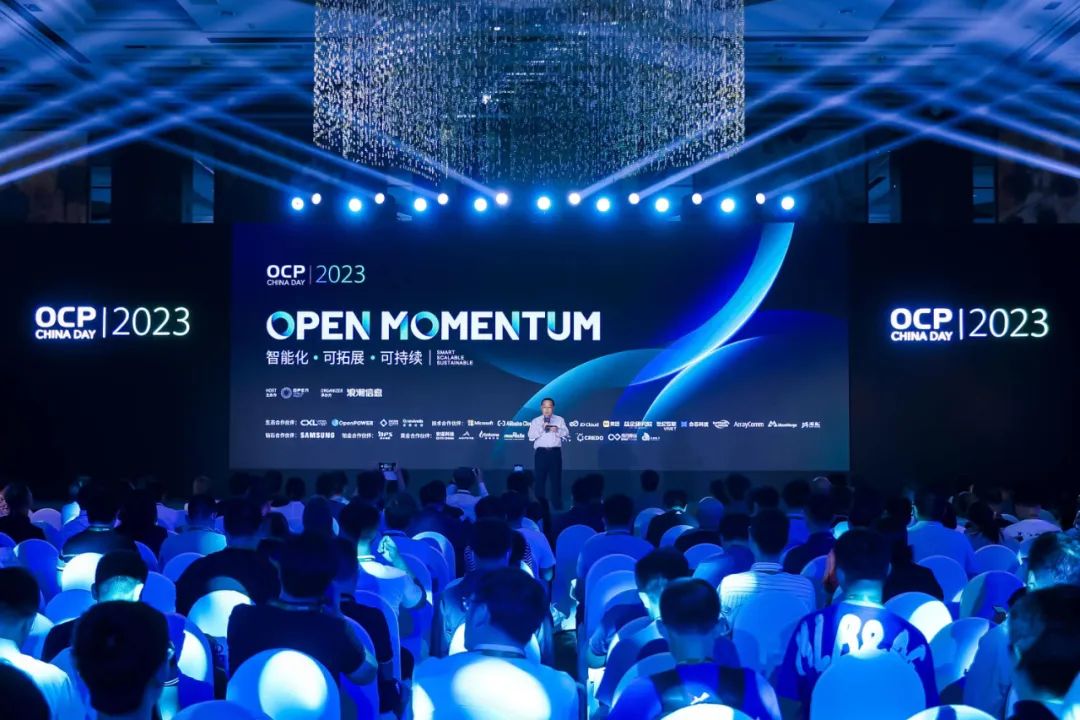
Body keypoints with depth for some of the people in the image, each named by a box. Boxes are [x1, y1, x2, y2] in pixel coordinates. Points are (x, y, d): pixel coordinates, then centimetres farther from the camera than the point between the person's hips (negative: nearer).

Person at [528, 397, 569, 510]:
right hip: (541, 452, 0)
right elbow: (531, 437, -2)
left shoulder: (560, 420, 12)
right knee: (540, 479, 0)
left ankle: (557, 506, 3)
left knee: (556, 479, -1)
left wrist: (557, 430, -15)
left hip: (555, 452, 0)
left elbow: (566, 434, 2)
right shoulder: (535, 421, 10)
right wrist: (541, 429, -13)